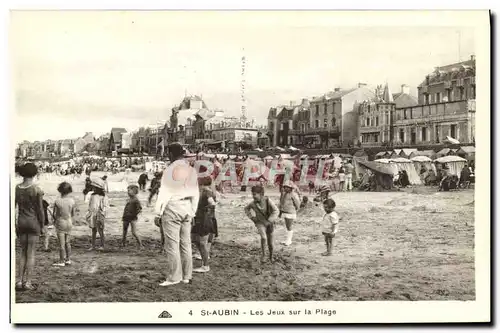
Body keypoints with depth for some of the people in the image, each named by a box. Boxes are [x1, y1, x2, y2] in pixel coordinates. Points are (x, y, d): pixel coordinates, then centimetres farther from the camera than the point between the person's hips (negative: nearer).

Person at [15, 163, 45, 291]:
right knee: (31, 253, 2)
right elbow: (40, 210, -10)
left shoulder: (16, 189, 1)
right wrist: (42, 226, -1)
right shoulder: (37, 190, -11)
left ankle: (20, 281, 10)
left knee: (23, 252, 15)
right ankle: (27, 282, 2)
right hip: (34, 222, -4)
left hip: (21, 222, 4)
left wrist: (15, 225, 12)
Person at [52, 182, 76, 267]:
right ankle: (68, 259, 23)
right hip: (69, 223, 4)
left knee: (61, 243, 4)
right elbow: (73, 214, 1)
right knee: (67, 242, 17)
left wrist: (55, 220, 11)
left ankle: (62, 261, 10)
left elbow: (54, 214, -9)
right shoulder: (72, 201, -7)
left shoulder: (57, 201, -17)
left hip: (60, 223, -4)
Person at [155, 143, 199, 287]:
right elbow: (196, 194, 12)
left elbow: (164, 192, -11)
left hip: (172, 207, -6)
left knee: (172, 244, -3)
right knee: (185, 243, 10)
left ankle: (173, 277, -2)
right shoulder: (192, 170, 10)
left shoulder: (170, 170, -9)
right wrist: (192, 212, 19)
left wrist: (158, 213, -7)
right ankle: (186, 276, 15)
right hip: (187, 208, 7)